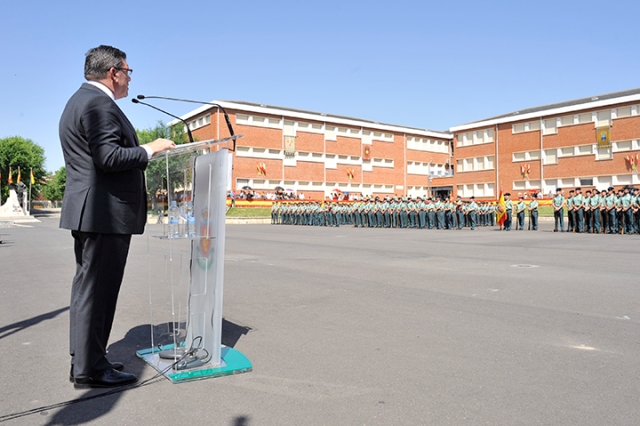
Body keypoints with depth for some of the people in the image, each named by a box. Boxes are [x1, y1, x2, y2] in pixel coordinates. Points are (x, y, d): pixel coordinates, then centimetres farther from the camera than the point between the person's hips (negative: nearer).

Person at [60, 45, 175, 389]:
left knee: (87, 286, 15)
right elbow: (109, 157, -23)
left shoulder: (79, 100, 20)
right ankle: (90, 369, 4)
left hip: (88, 212, 11)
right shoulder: (99, 104, -14)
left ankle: (83, 360, 26)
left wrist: (143, 153, 21)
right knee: (97, 287, -5)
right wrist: (149, 149, -11)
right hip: (106, 212, -11)